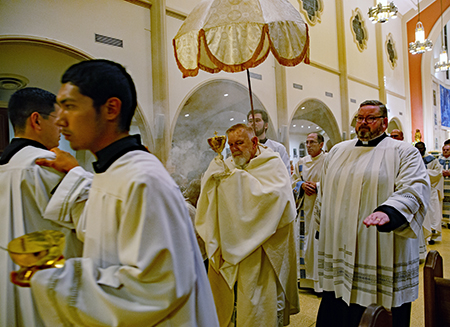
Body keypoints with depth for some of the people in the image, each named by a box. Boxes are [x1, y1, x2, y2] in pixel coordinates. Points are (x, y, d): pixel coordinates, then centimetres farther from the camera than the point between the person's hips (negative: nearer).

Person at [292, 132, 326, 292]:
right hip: (306, 207, 5)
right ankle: (307, 277, 23)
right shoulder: (301, 162, 14)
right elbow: (296, 181, 15)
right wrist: (303, 185, -5)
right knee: (305, 241, 9)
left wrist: (317, 186, -18)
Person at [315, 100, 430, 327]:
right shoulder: (337, 151, 15)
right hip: (338, 251, 4)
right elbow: (324, 193, 21)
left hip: (382, 255, -4)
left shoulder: (403, 152, 0)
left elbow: (414, 189, -16)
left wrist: (389, 211, -34)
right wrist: (322, 225, 19)